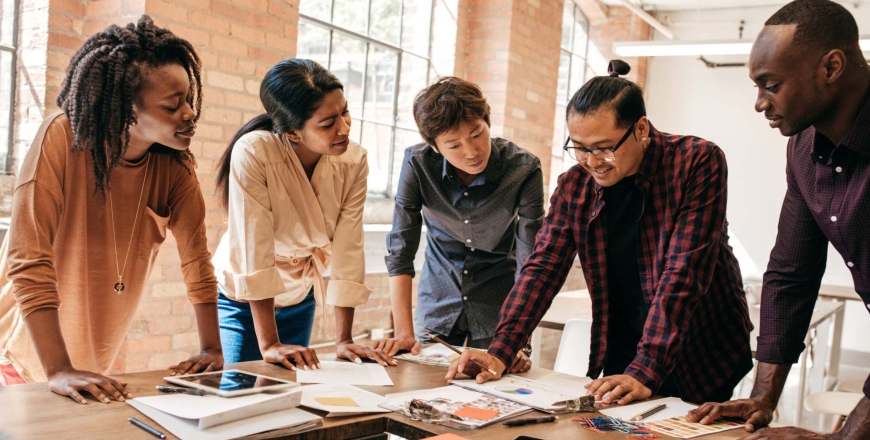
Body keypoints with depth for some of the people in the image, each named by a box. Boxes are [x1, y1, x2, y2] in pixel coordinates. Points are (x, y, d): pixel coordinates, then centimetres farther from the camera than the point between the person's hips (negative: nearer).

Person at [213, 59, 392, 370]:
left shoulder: (353, 162, -18)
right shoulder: (253, 153, -30)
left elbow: (348, 251, -16)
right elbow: (254, 251, -31)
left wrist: (343, 340, -14)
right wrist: (269, 344, -31)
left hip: (299, 299, 4)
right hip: (241, 299, -4)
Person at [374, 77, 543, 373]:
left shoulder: (523, 169, -21)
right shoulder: (417, 163, -18)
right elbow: (400, 252, -16)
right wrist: (404, 332, -22)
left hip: (498, 313, -1)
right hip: (436, 311, 1)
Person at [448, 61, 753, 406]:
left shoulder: (698, 162, -18)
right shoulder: (573, 186, -5)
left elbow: (682, 275, -25)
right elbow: (543, 268, -7)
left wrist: (645, 372, -31)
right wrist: (499, 352, -20)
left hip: (702, 360, -3)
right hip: (621, 358, 3)